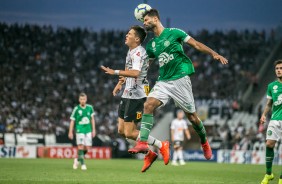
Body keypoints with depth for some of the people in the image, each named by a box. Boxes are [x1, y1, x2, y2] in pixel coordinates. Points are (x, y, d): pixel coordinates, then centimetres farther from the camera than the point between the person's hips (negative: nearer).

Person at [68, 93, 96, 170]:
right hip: (80, 130, -3)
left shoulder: (90, 108, 3)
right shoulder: (76, 109, -6)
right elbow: (72, 121, -1)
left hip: (88, 130, 3)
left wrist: (93, 130, 10)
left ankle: (78, 160, 24)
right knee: (80, 146, -13)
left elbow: (92, 119, 13)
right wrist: (70, 132, -3)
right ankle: (82, 164, -8)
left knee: (87, 148, 1)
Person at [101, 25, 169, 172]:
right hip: (127, 95, 10)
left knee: (130, 133, -10)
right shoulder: (131, 52, 14)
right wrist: (120, 83, 22)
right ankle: (149, 154, 18)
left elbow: (135, 72, -34)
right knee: (122, 130, 9)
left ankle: (162, 146, 4)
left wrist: (115, 72, -35)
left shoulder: (138, 53, -17)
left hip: (136, 96, -10)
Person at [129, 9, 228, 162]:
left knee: (191, 115, 1)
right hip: (163, 81, 5)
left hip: (180, 79, -5)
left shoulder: (173, 33, -2)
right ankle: (143, 142, -22)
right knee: (148, 105, -18)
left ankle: (204, 142, 26)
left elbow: (196, 44, -3)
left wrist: (214, 54, -14)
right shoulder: (151, 45, 14)